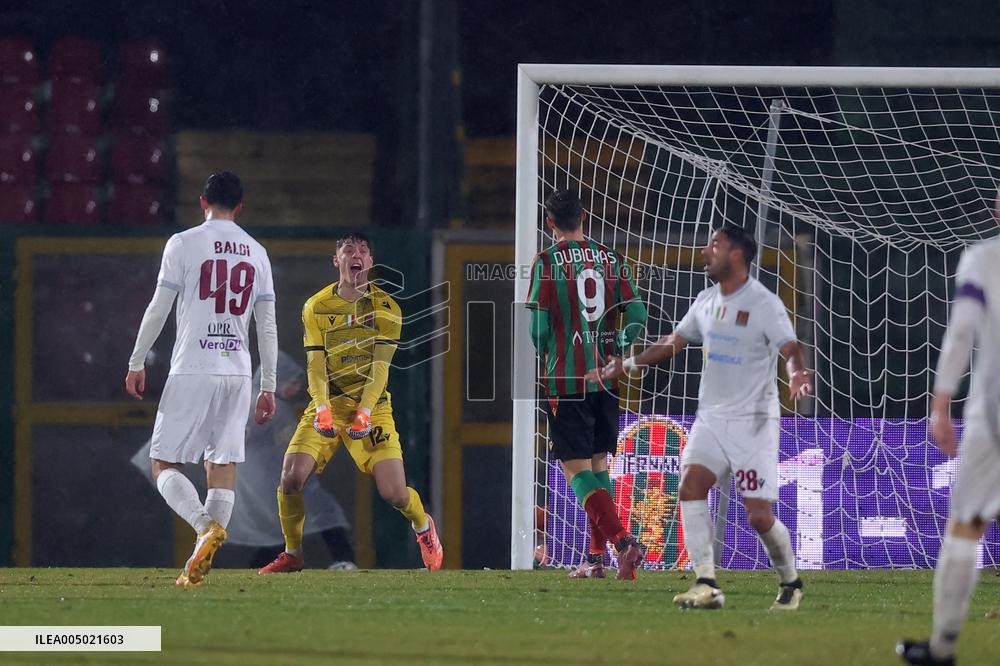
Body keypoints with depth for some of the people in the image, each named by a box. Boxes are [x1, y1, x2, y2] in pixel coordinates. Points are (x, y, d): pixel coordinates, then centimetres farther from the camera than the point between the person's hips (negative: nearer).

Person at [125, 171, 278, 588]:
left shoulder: (184, 244, -1)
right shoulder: (256, 253, 11)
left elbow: (158, 308, -2)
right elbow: (267, 327, 11)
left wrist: (137, 362, 8)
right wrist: (268, 387, 15)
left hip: (192, 370, -4)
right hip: (237, 370, 4)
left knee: (165, 464, 1)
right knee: (222, 467, 5)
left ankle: (205, 526, -25)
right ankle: (200, 568, -1)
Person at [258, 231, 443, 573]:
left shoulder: (385, 308, 0)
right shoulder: (316, 307, 4)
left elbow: (380, 366, -7)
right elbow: (315, 365, -2)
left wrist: (365, 412, -20)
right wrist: (322, 408, -18)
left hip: (372, 407, -1)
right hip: (328, 406, 1)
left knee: (394, 493, -12)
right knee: (291, 478, -18)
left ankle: (423, 526, 24)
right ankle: (293, 554, 5)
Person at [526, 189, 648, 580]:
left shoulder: (547, 262, -6)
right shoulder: (611, 259, 6)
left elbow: (537, 326, -9)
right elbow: (637, 317, 3)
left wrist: (535, 359, 10)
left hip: (566, 381, -5)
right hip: (607, 380, 5)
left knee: (576, 469, -4)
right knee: (599, 465, 15)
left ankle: (622, 541, -23)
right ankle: (595, 558, 15)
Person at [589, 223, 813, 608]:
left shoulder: (764, 304, -11)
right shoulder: (707, 302, 10)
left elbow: (790, 349, -21)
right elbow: (674, 343, 24)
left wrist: (798, 373, -42)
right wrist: (629, 364, 23)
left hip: (753, 421, -6)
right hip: (711, 417, 6)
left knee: (759, 516, -9)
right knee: (690, 485, -17)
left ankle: (790, 583, 17)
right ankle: (706, 586, -18)